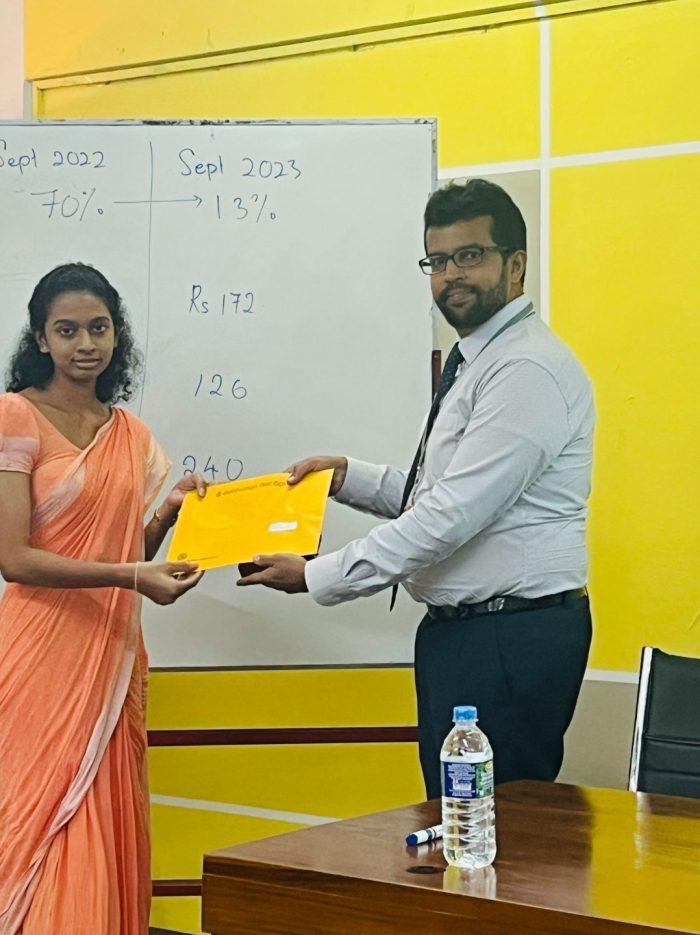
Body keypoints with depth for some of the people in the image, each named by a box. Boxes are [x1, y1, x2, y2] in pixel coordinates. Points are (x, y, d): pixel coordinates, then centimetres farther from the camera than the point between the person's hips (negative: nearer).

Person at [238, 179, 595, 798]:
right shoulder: (472, 363, 16)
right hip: (458, 630, 10)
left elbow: (454, 514, -22)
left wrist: (317, 577, -16)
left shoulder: (530, 370, -17)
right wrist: (348, 476, 9)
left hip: (512, 641, -10)